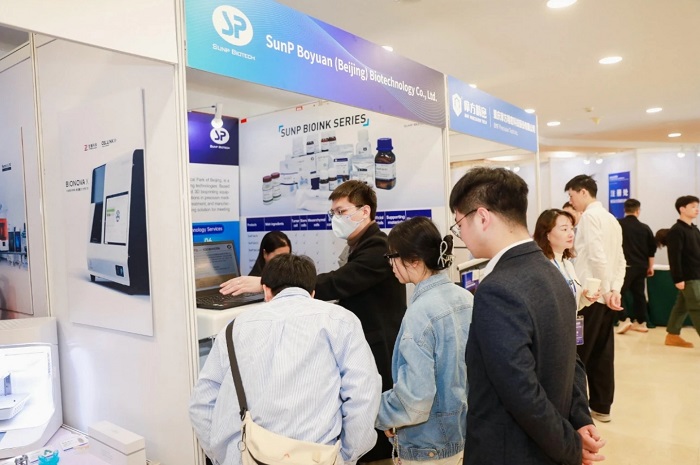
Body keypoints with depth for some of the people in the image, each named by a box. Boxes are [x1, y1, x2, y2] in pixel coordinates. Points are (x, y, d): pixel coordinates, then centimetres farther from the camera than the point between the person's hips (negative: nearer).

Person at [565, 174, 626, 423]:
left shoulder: (589, 216, -11)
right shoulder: (611, 219, 15)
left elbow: (596, 256, -21)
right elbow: (620, 260, 12)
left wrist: (605, 290, -13)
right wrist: (615, 289, 5)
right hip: (606, 295, 8)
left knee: (577, 353, 1)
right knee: (602, 353, 13)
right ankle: (601, 406, 21)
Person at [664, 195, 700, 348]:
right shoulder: (676, 231, -13)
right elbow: (674, 257, -18)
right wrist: (678, 279, -21)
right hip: (688, 277, -9)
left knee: (682, 305, 12)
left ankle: (672, 336, 20)